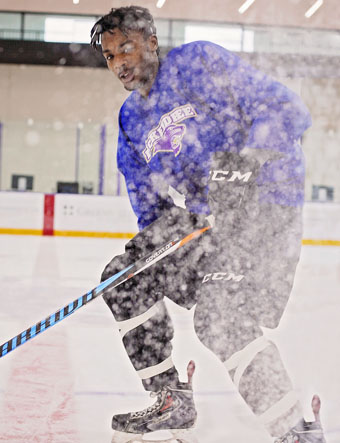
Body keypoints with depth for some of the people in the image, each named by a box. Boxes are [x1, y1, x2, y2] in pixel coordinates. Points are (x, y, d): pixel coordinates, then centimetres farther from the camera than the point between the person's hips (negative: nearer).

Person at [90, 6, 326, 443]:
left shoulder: (198, 62, -10)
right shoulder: (130, 120, 14)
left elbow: (286, 109, -17)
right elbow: (149, 201, 16)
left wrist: (247, 162, -30)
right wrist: (149, 249, 0)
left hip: (264, 200, -9)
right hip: (200, 214, 9)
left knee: (223, 317, -24)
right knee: (124, 279, 7)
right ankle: (173, 402, 17)